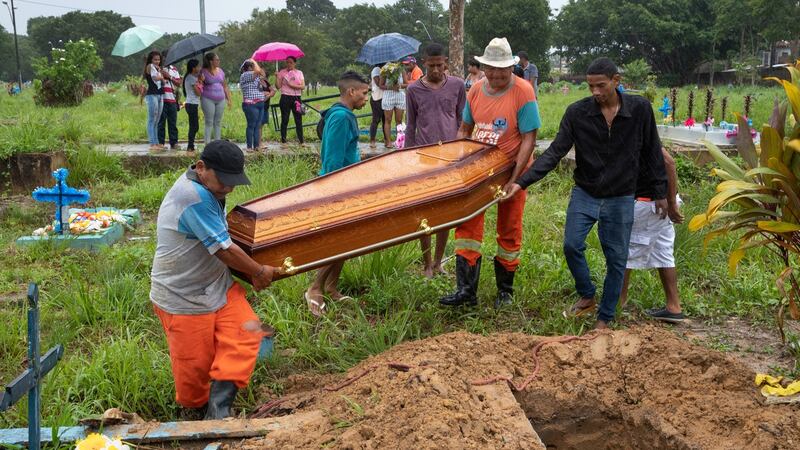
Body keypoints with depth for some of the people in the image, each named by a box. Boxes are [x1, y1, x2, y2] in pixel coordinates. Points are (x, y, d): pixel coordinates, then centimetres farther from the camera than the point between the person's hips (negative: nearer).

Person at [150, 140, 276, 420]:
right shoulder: (193, 197, -28)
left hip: (218, 287, 9)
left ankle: (218, 409, -8)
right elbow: (224, 250, -24)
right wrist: (260, 272, -8)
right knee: (195, 362, 5)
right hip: (184, 299, -9)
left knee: (246, 334, -7)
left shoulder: (206, 189, 5)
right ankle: (194, 409, 33)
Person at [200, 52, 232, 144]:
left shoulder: (220, 71, 12)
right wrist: (201, 80, -24)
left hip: (220, 100, 5)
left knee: (218, 122, 7)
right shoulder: (204, 72, -2)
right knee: (209, 122, -5)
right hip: (208, 100, -5)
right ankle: (207, 143, -3)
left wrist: (229, 99, 13)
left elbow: (225, 86, 17)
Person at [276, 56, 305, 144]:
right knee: (285, 120, 1)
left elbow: (303, 86, -1)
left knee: (298, 120, 1)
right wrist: (276, 77, -16)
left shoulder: (299, 73, 9)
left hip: (296, 98, 2)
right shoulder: (282, 72, 4)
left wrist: (292, 85, -12)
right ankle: (283, 141, 7)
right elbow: (278, 86, -3)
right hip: (285, 98, -2)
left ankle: (301, 141, 5)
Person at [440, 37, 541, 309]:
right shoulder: (476, 90, 1)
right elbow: (464, 130, 13)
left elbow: (529, 139, -16)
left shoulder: (523, 93, -14)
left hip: (510, 169, -4)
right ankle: (466, 290, 0)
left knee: (509, 231, 7)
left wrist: (514, 179, -21)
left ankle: (505, 290, 23)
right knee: (467, 224, -4)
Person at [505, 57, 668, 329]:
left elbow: (652, 153, 0)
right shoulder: (577, 112, -10)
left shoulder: (639, 109, -9)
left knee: (616, 258, 5)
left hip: (620, 198, 0)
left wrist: (660, 192, 3)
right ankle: (587, 296, 19)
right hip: (585, 194, 1)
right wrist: (523, 182, -23)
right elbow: (555, 152, -12)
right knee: (572, 245, -8)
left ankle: (605, 317, 20)